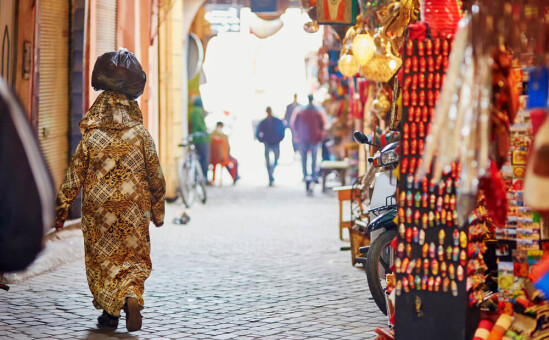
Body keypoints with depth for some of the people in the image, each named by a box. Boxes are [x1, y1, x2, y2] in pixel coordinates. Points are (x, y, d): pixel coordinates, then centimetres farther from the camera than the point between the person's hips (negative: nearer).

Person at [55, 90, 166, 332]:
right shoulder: (141, 135, -3)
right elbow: (156, 178, 0)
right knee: (135, 258, 8)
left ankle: (110, 313, 18)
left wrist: (60, 211, 8)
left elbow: (72, 179, -1)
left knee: (102, 260, 13)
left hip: (98, 211, 0)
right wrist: (158, 211, 12)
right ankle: (132, 296, -18)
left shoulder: (90, 138, -3)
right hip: (134, 212, 0)